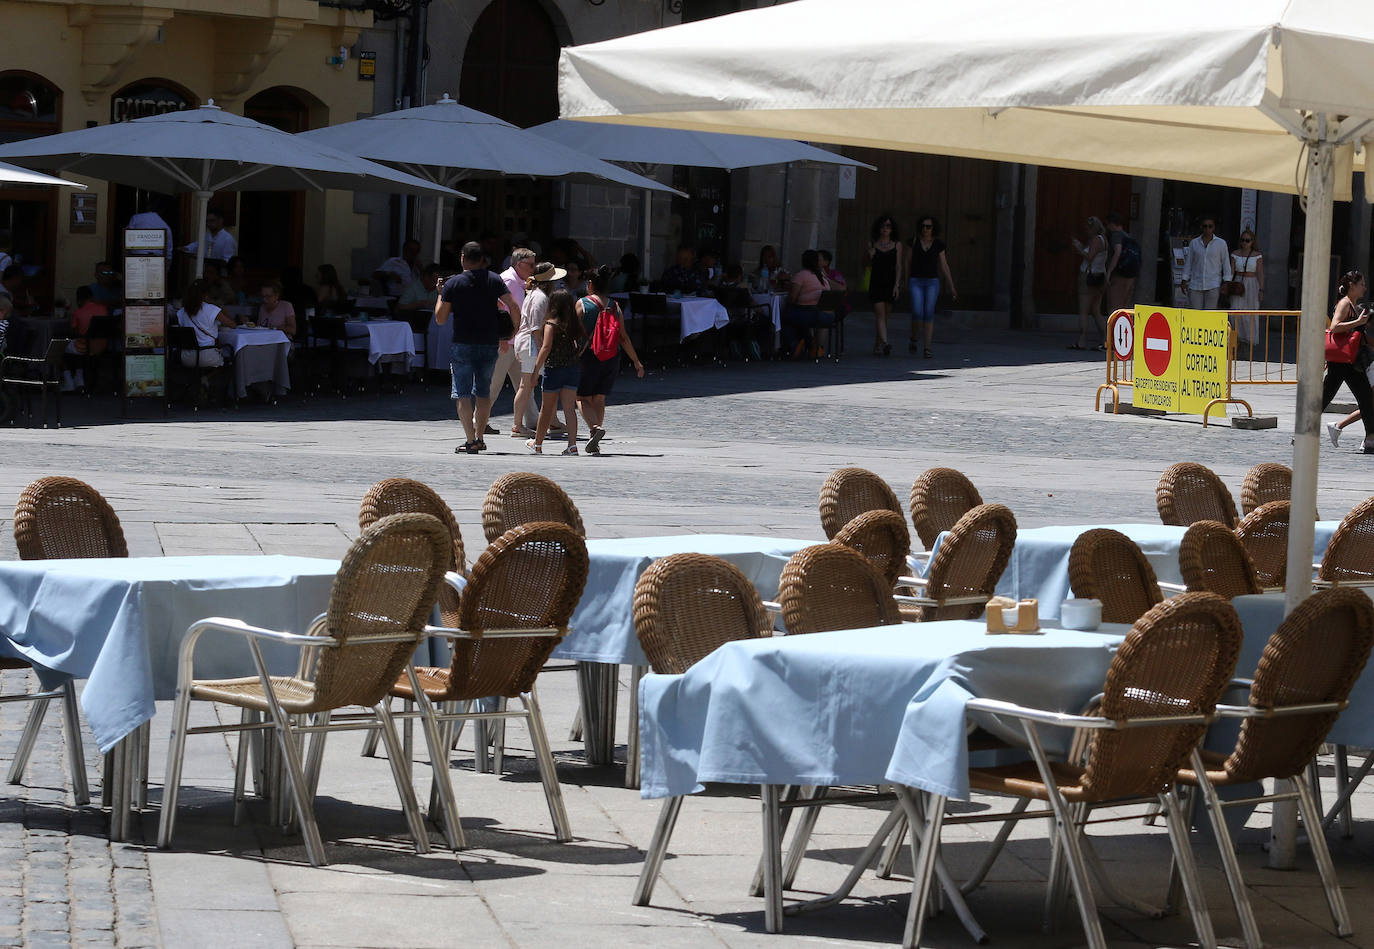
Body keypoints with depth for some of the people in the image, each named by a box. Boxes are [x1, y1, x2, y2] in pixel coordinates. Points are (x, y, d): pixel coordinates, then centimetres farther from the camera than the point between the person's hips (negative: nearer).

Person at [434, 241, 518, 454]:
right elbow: (515, 308, -3)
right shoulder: (494, 280, 3)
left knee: (462, 393, 0)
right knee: (483, 392, 17)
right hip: (489, 344, 3)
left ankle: (471, 440, -12)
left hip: (463, 345, -3)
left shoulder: (453, 283, -4)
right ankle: (480, 438, 21)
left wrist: (440, 294, 12)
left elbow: (440, 319, -2)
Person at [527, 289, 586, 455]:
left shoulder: (551, 324, -10)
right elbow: (579, 346, 5)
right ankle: (572, 445, -4)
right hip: (573, 368, 4)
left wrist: (536, 368, -13)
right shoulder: (575, 325, 5)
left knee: (547, 409, 8)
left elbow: (546, 347, -16)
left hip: (554, 369, -4)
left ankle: (537, 444, 20)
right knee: (570, 408, 4)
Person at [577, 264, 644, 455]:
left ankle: (595, 427, -21)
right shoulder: (615, 306, 5)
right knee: (599, 398, 13)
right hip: (612, 358, 4)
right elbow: (624, 337, 4)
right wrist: (637, 362, 11)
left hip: (589, 356, -4)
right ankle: (594, 443, 13)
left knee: (583, 397, 6)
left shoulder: (582, 304, -5)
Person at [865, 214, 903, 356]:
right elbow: (868, 265, 15)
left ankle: (877, 346, 19)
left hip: (890, 283, 1)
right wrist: (869, 256, -8)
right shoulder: (872, 244, 6)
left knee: (885, 315, 7)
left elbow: (898, 266, 1)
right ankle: (885, 343, -27)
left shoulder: (897, 245, 5)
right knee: (879, 313, -14)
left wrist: (897, 284, -8)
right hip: (876, 283, -1)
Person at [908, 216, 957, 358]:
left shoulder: (938, 244, 3)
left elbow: (944, 266, 6)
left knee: (929, 314, -7)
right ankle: (913, 339, 14)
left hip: (932, 282, 1)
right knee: (917, 313, -14)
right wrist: (906, 281, 8)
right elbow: (909, 262, 8)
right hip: (916, 282, -1)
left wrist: (952, 287, 5)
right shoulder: (914, 241, 2)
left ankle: (926, 348, -3)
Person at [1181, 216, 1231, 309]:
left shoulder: (1221, 243, 4)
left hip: (1213, 285, -2)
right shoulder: (1194, 243, 9)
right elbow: (1188, 262, 14)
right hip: (1195, 285, 2)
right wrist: (1184, 280, 10)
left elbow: (1226, 264, 6)